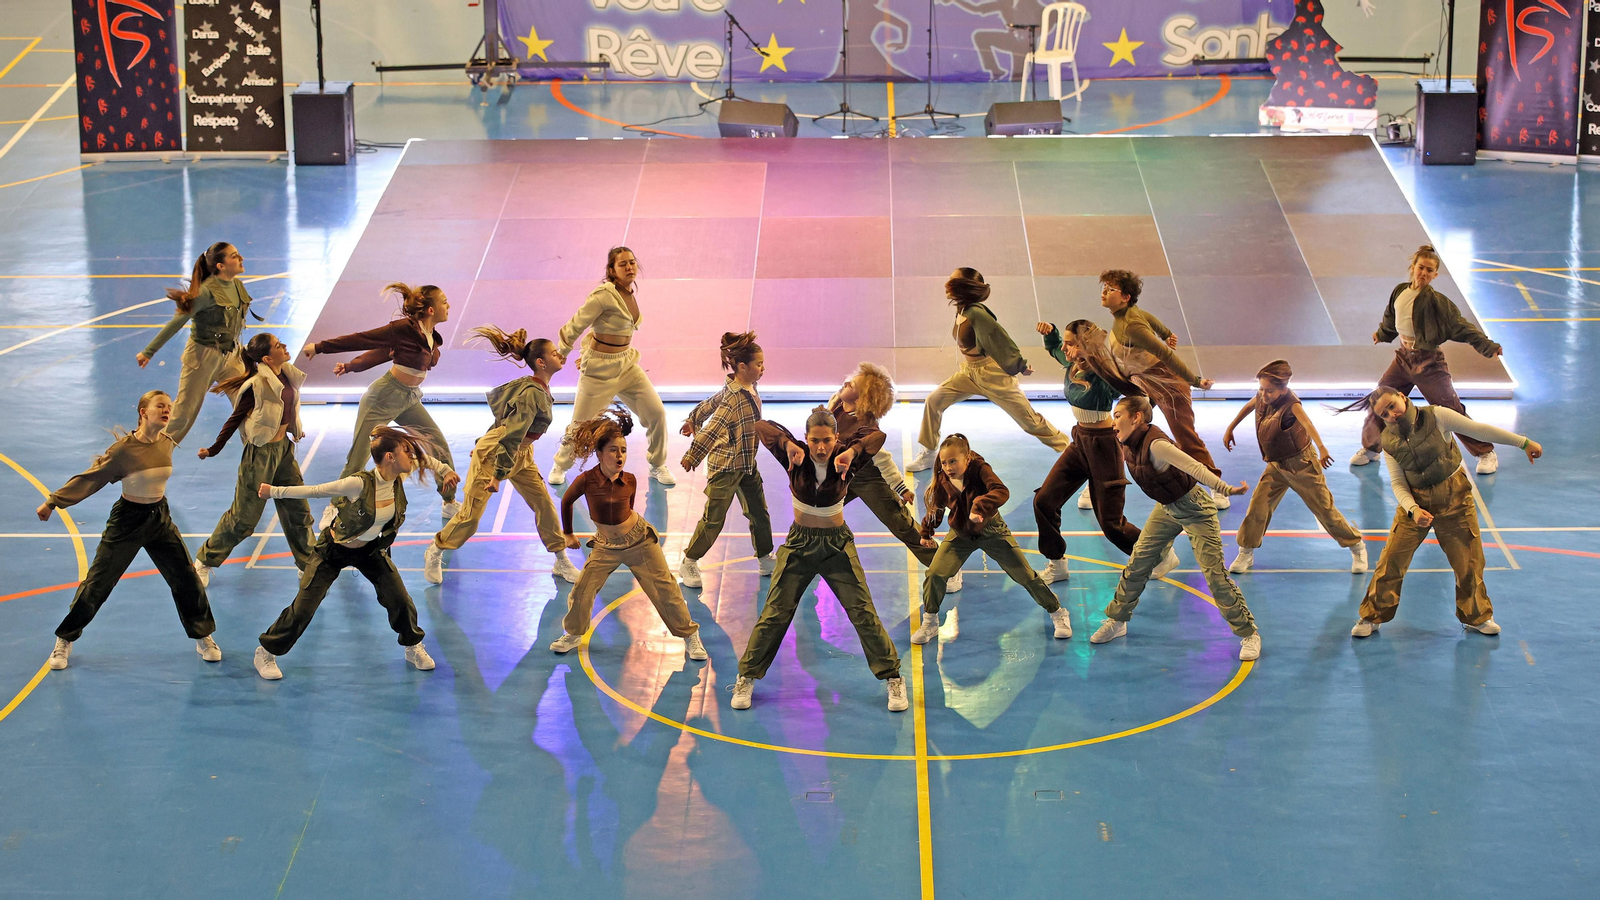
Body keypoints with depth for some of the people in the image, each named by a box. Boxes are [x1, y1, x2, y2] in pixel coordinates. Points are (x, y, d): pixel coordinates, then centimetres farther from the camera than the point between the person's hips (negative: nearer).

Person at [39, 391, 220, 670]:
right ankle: (65, 640, 20)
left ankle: (202, 637, 25)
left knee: (187, 579, 6)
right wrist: (53, 502, -10)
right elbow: (90, 479, -13)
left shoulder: (167, 443, -6)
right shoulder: (124, 448, -20)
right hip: (127, 521, -4)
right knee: (96, 584, 2)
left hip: (160, 519, 4)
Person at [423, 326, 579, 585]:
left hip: (520, 455, 9)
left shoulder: (541, 390, 2)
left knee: (544, 503, 5)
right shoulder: (531, 394, -26)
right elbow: (511, 437, -27)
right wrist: (498, 476, -26)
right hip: (492, 453, -9)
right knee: (472, 513, -2)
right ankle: (434, 552, 18)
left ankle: (561, 562, 15)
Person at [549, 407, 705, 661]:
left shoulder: (629, 481, -13)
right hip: (606, 546, 0)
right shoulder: (586, 481, -19)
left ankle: (690, 636, 11)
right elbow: (567, 501, 1)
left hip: (639, 539, 0)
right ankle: (573, 635, 22)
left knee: (665, 590, 0)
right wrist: (568, 534, 11)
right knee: (582, 592, -4)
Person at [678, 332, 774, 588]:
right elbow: (712, 430, -28)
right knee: (713, 518, -1)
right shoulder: (733, 397, -28)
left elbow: (709, 403, 14)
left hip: (747, 465, 9)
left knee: (759, 514, 14)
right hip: (725, 466, -9)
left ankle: (766, 560, 28)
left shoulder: (749, 388, 1)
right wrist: (692, 457, -26)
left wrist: (693, 420, 26)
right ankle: (689, 564, 12)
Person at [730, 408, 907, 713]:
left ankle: (893, 679, 9)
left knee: (863, 613, -2)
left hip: (837, 546, 0)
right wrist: (787, 444, -43)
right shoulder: (796, 459, -14)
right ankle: (746, 679, 15)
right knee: (775, 613, 2)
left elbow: (877, 436, -31)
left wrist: (851, 452, -49)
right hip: (799, 543, 0)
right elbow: (761, 427, -26)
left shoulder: (843, 460, -15)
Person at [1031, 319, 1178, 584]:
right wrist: (1049, 332, 0)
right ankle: (1057, 565, 17)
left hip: (1103, 445, -8)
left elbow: (1135, 389, -41)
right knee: (1044, 501, 1)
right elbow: (1054, 348, 20)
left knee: (1111, 524, 1)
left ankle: (1164, 554, 23)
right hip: (1080, 442, 8)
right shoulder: (1072, 365, -2)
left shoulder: (1102, 376, -24)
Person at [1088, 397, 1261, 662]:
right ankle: (1116, 621, 26)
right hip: (1167, 509, 8)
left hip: (1193, 508, -8)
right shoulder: (1129, 446, -7)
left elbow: (1194, 467, -39)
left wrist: (1225, 489, -46)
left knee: (1215, 574, -9)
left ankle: (1249, 634, 2)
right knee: (1137, 562, 9)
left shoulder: (1156, 444, -32)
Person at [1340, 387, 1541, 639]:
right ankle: (1371, 617, 13)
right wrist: (1413, 510, -22)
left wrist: (1524, 443, -5)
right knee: (1391, 560, -3)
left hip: (1455, 497, -1)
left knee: (1468, 560, 6)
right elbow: (1397, 483, -4)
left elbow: (1480, 430, -9)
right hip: (1416, 501, 1)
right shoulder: (1388, 441, -6)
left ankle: (1476, 617, 28)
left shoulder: (1436, 416, -13)